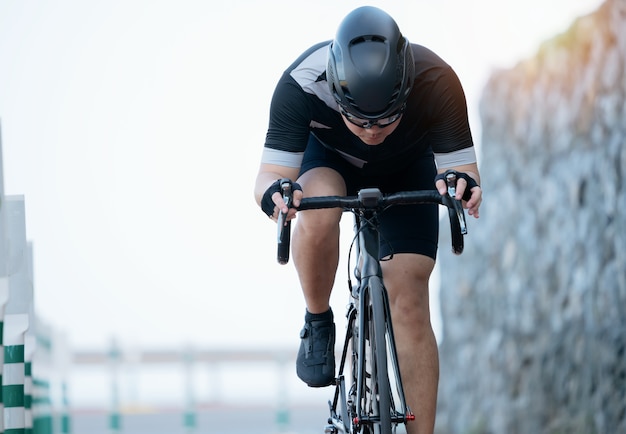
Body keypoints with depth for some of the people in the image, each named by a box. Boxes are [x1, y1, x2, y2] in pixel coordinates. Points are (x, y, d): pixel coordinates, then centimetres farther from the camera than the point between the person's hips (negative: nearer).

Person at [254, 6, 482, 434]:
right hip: (329, 158, 0)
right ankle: (318, 323, -8)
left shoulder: (437, 84, -38)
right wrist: (273, 193, -57)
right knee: (318, 216, -35)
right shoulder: (301, 83, -38)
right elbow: (270, 176, -34)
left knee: (410, 303, -13)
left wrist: (465, 187, -55)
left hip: (407, 173, 0)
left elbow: (462, 169, -31)